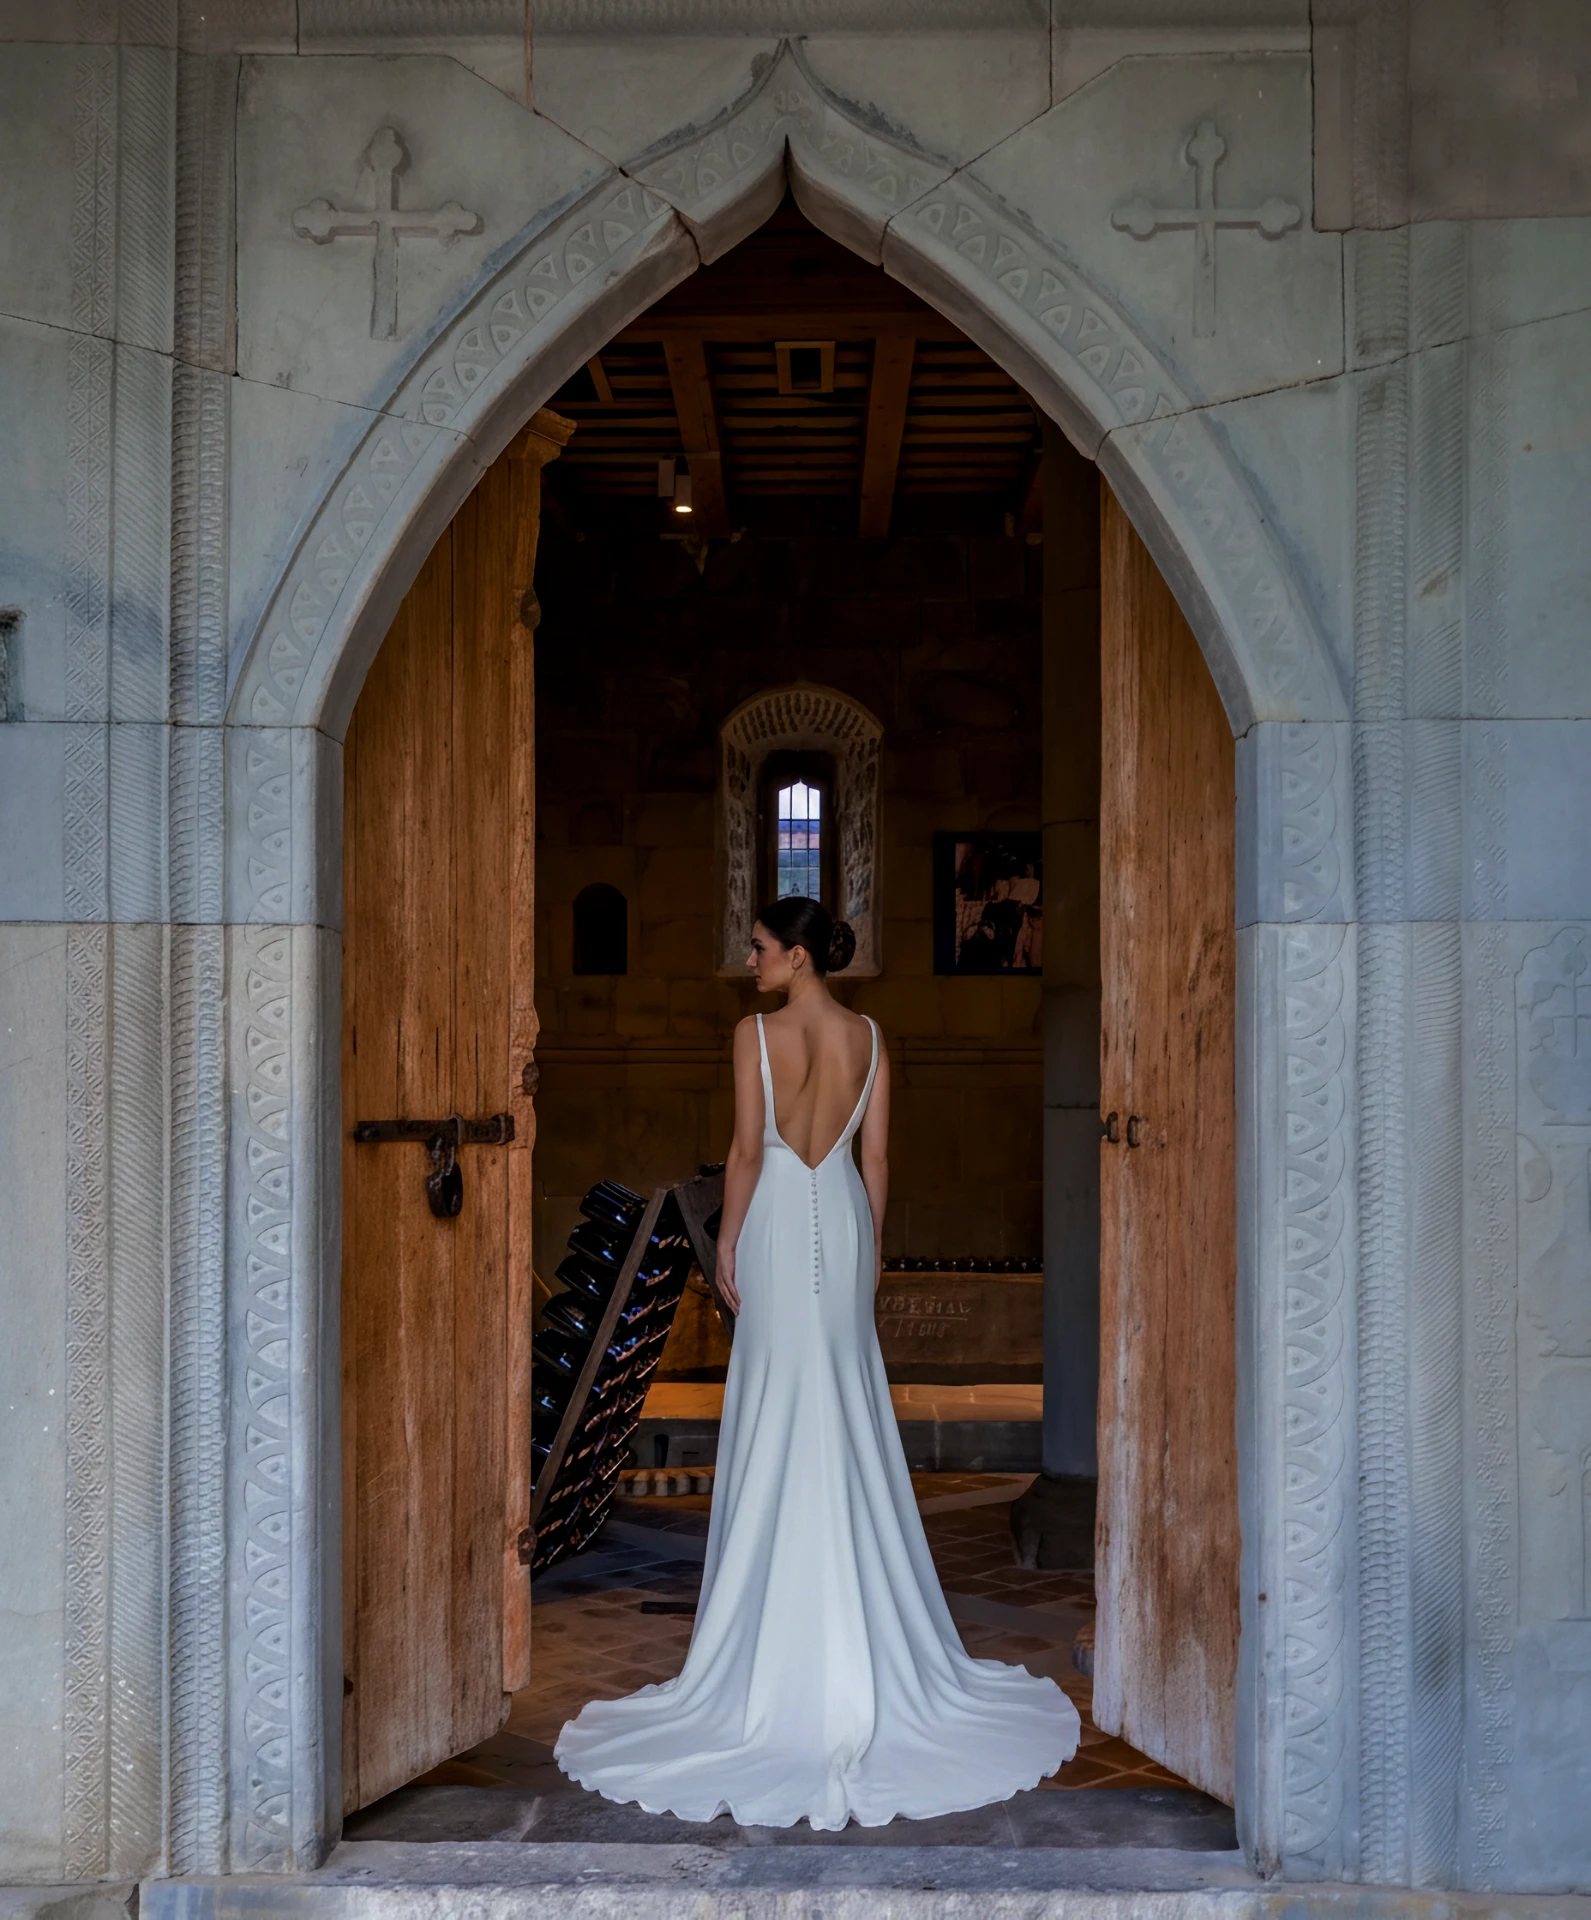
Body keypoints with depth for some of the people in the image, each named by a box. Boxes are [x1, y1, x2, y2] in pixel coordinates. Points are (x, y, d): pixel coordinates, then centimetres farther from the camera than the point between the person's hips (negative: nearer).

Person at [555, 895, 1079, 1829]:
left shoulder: (756, 1032, -12)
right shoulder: (869, 1035, 0)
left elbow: (747, 1151, -12)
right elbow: (876, 1155, 3)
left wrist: (727, 1241, -2)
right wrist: (874, 1242, 12)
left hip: (780, 1222, -4)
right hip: (845, 1218, 4)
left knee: (781, 1403, 5)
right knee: (848, 1403, 12)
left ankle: (786, 1603, 14)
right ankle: (856, 1588, 19)